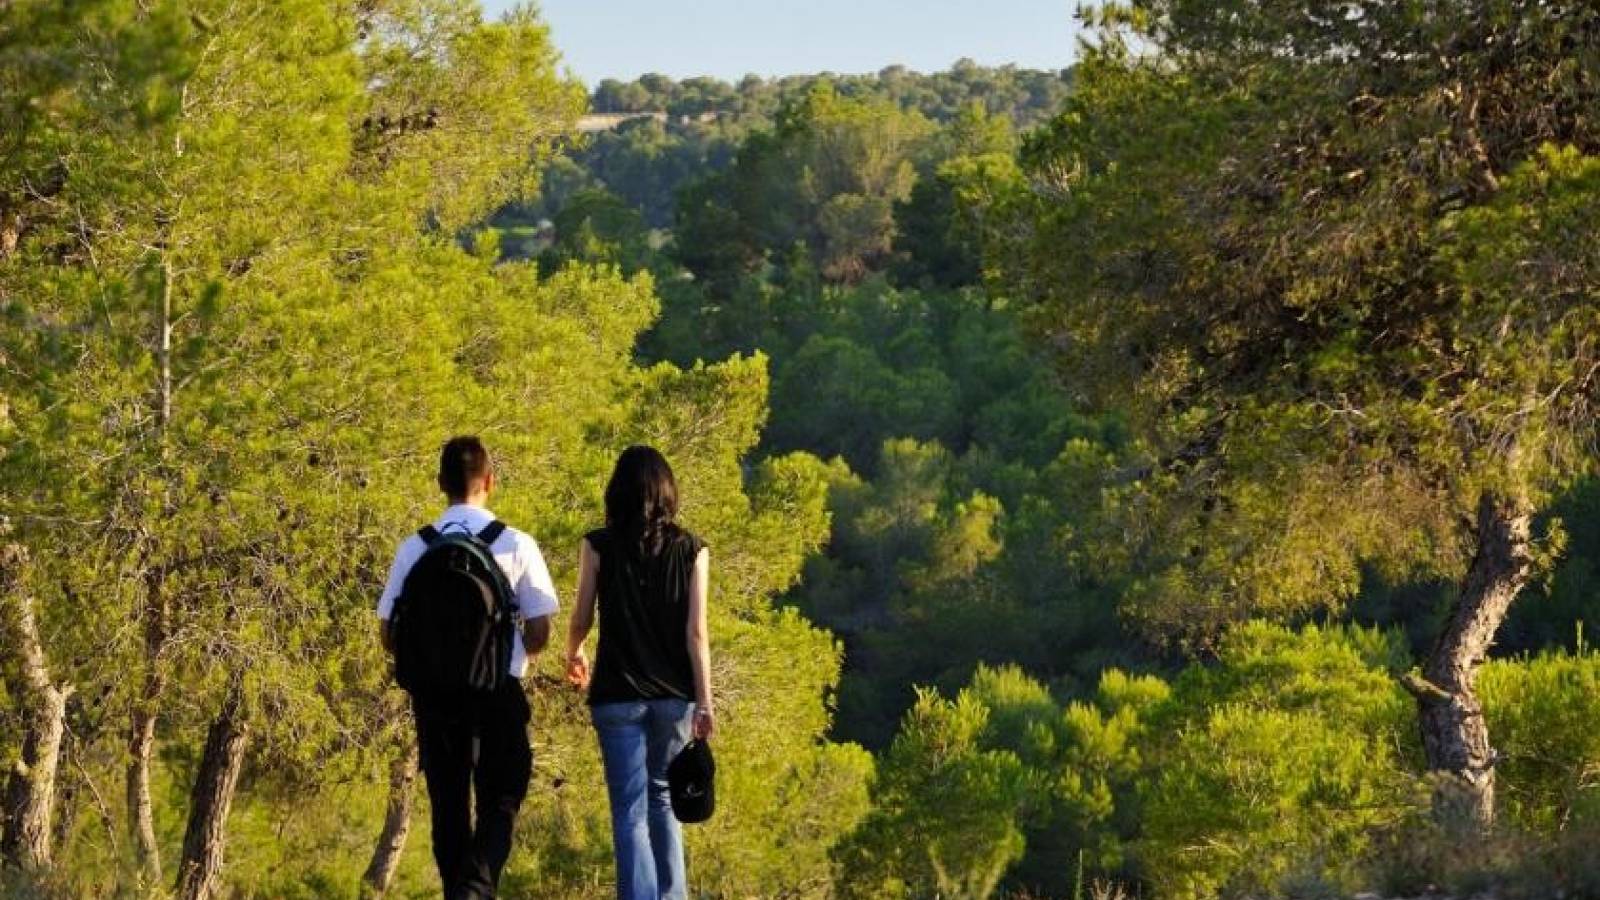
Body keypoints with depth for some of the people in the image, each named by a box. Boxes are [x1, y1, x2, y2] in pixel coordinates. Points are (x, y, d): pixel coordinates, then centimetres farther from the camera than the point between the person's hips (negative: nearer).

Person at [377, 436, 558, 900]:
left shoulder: (414, 549, -1)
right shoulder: (516, 545, -6)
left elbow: (390, 636, 1)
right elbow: (539, 634, -4)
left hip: (433, 692, 2)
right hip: (498, 690, -2)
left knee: (448, 804, 13)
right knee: (499, 800, 6)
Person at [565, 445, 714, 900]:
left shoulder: (599, 546, -3)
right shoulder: (690, 549, 0)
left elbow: (582, 618, 0)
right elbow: (696, 632, -4)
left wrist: (573, 655, 22)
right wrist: (704, 702, -2)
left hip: (617, 695, -2)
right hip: (674, 694, 2)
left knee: (630, 811, -2)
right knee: (663, 799, 19)